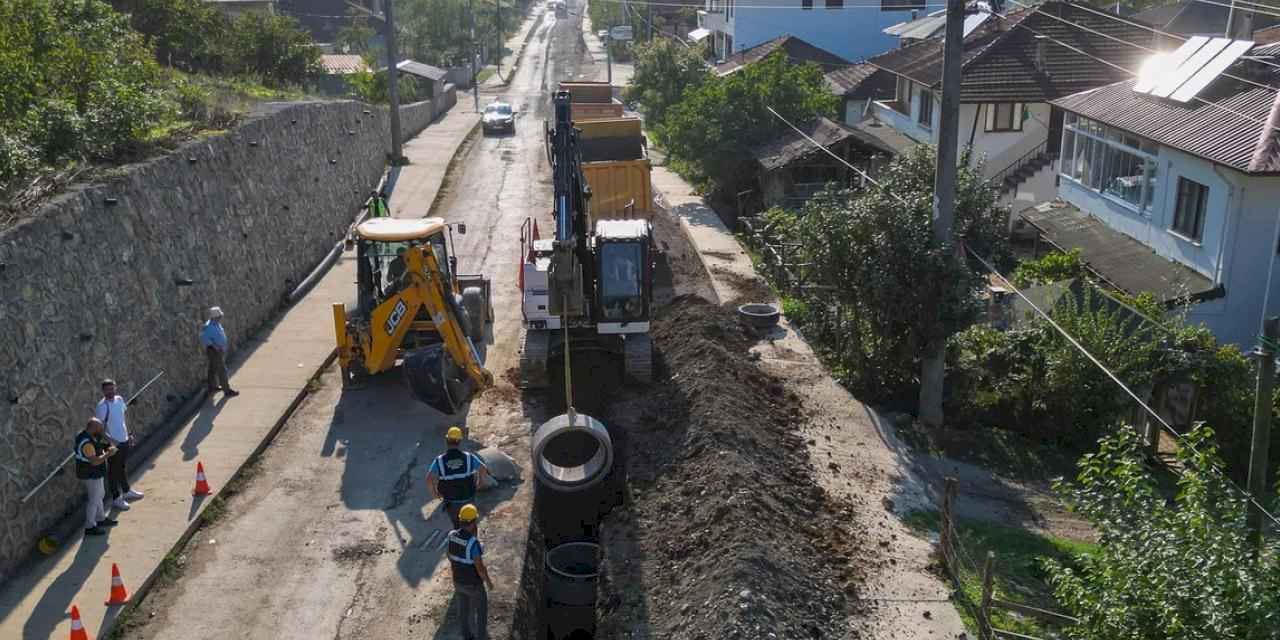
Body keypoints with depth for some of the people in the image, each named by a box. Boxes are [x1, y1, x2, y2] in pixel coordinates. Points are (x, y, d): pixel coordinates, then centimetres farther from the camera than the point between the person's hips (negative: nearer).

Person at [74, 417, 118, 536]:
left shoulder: (87, 435, 1)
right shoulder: (87, 443, -30)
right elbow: (95, 461, -32)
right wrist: (108, 454, -21)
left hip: (95, 473, 10)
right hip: (91, 475, -10)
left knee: (100, 494, 23)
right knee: (94, 500, 1)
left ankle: (101, 519, 38)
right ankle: (89, 527, 11)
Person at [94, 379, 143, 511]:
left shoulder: (119, 399, 1)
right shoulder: (101, 407, -21)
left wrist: (129, 434, 15)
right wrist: (110, 439, -31)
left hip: (124, 440, 7)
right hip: (113, 444, -7)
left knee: (124, 468, 23)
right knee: (113, 471, 7)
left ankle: (126, 492, 40)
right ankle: (116, 498, 19)